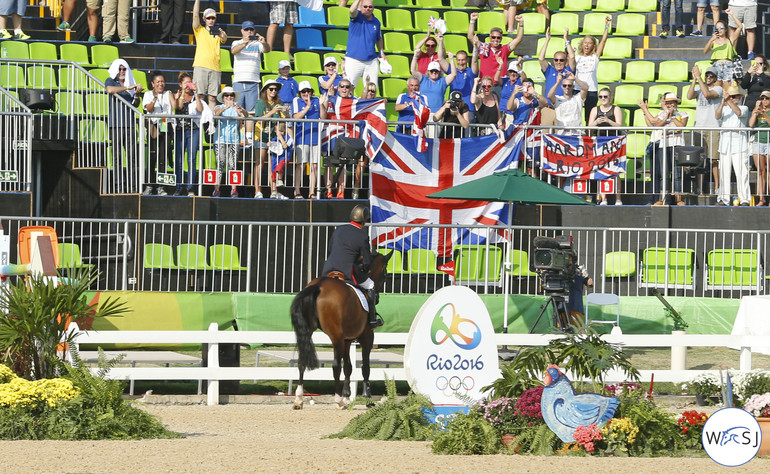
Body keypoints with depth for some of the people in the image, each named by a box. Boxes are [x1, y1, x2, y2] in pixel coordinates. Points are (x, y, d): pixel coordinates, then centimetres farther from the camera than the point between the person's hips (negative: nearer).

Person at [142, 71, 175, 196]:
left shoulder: (168, 94, 14)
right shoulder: (148, 94, 8)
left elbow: (175, 106, -1)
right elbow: (149, 109, -7)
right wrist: (154, 99, -24)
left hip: (166, 127, 2)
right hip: (154, 128, -2)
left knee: (163, 158, 0)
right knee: (152, 157, -7)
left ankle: (161, 187, 3)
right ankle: (149, 185, -1)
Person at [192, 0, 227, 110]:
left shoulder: (218, 32, 17)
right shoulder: (200, 30, 15)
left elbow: (224, 39, -6)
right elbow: (195, 15, 2)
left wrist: (222, 35, -30)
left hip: (215, 68, 1)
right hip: (201, 67, -1)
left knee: (212, 98, 0)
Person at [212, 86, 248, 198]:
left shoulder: (236, 108, 12)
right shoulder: (219, 107, 11)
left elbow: (245, 115, -7)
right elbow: (217, 112, -12)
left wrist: (241, 110, -31)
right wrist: (226, 107, -32)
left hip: (234, 141, 1)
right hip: (220, 140, -1)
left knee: (233, 165, -4)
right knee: (220, 165, -7)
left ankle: (234, 190, -1)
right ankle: (216, 190, -7)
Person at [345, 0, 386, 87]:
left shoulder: (376, 22, 12)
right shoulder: (357, 16, 0)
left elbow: (379, 39, 23)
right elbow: (352, 10, -25)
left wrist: (382, 53, 13)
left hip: (371, 61, 3)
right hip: (354, 60, -3)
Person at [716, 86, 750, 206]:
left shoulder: (744, 108, 8)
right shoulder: (724, 109, 15)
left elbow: (738, 112, -14)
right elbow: (718, 116, -5)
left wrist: (729, 101, -18)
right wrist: (723, 102, -18)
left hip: (739, 143, -3)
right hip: (725, 144, 3)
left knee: (741, 172, -9)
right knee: (724, 172, -1)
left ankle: (744, 199, -8)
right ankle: (724, 199, 0)